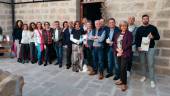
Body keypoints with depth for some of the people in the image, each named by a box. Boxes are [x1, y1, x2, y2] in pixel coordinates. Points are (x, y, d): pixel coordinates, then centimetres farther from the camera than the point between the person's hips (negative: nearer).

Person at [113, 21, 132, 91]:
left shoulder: (129, 34, -2)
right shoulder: (117, 34, 16)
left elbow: (129, 44, -11)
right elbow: (114, 43, 9)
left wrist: (122, 50, -14)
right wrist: (117, 49, -8)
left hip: (125, 53, -5)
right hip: (118, 53, 5)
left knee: (123, 68, -8)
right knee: (120, 67, 10)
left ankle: (124, 83, 4)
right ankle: (121, 80, 27)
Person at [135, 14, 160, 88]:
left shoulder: (153, 28, 0)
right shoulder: (139, 29, 6)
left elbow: (158, 37, 2)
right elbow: (136, 39, 3)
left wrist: (153, 37, -20)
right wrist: (138, 47, -11)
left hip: (150, 48, -2)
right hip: (141, 48, 3)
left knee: (151, 64, -3)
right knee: (143, 63, 11)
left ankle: (152, 80, 5)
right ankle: (144, 76, 28)